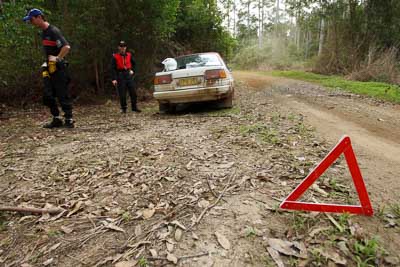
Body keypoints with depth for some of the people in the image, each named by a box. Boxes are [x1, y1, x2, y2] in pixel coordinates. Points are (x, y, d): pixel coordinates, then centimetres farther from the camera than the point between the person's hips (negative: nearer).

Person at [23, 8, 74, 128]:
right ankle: (57, 119, 14)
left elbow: (66, 47, -23)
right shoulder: (43, 32, 17)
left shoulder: (53, 31, -11)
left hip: (58, 69, -9)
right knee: (48, 96, 7)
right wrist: (47, 63, 18)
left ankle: (69, 120, 2)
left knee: (62, 95, -6)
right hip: (49, 69, 9)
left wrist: (57, 59, -20)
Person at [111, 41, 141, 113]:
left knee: (133, 92, 2)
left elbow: (134, 64, 23)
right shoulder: (115, 57, -1)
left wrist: (133, 70, 4)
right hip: (120, 76, -3)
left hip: (129, 75, 3)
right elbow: (113, 68, -4)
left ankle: (134, 107, 13)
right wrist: (114, 79, -12)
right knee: (122, 94, -1)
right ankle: (123, 108, 11)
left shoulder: (129, 55, 9)